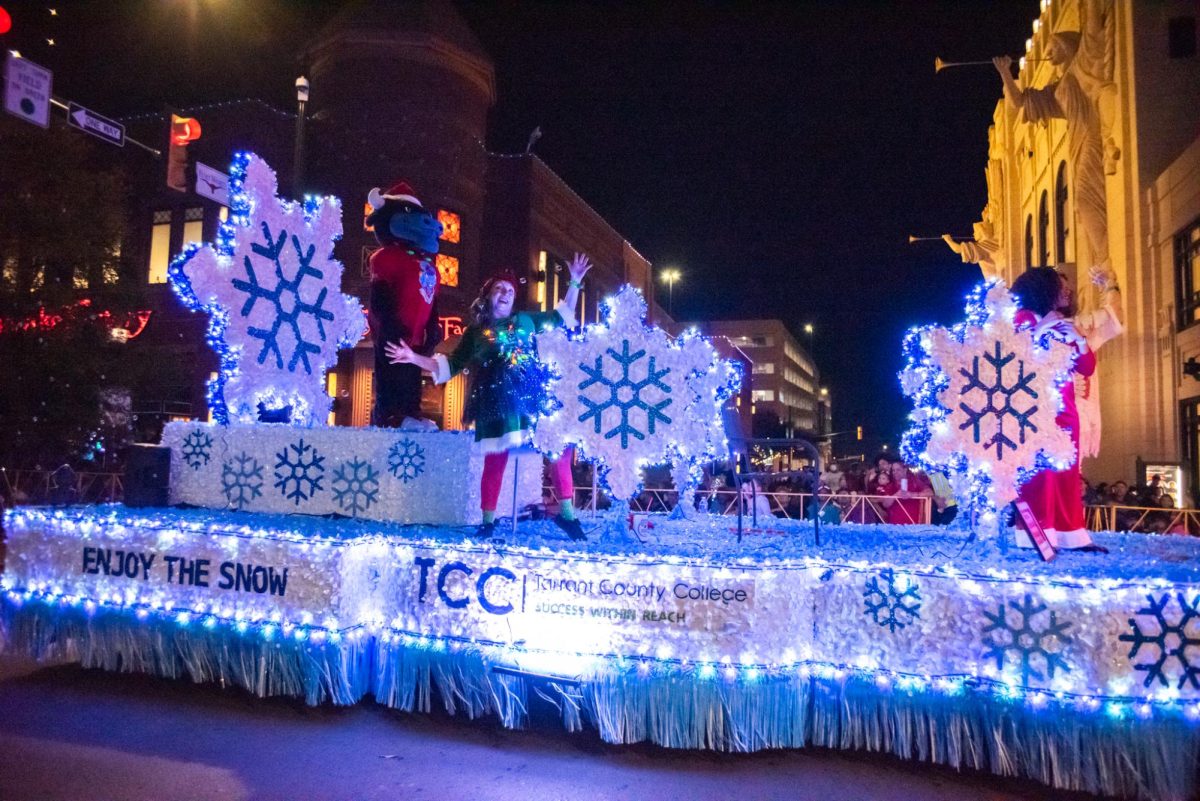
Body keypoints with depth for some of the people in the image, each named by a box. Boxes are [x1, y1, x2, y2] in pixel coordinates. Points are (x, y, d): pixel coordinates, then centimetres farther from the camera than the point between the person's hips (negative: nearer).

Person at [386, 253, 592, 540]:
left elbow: (563, 316, 24)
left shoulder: (526, 320, 17)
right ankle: (488, 522, 10)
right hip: (497, 403, -2)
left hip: (533, 396, 2)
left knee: (561, 445, -7)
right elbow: (451, 364, 15)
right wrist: (415, 358, 5)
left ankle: (566, 512, 2)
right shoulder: (476, 331, 13)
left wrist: (574, 282, 17)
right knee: (495, 461, -2)